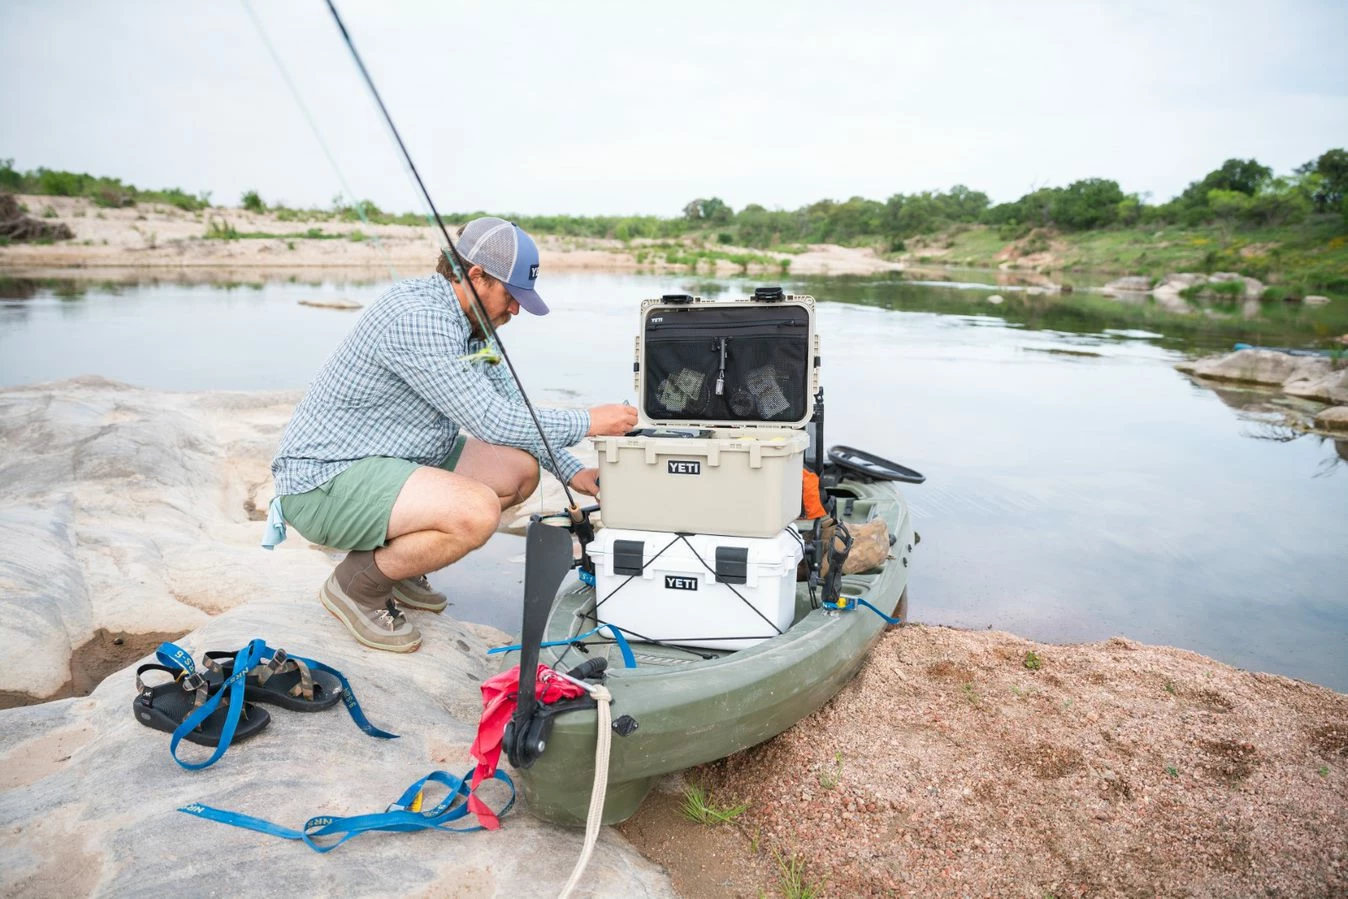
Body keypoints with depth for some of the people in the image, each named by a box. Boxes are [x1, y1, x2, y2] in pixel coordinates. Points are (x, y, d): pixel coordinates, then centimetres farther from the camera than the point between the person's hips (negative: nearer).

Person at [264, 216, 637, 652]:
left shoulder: (469, 322, 6)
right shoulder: (417, 318, -25)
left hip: (388, 461, 10)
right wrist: (589, 422, -17)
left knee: (520, 472, 6)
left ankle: (393, 554, 14)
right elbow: (492, 421, -26)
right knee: (478, 512, -30)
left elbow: (514, 407, 13)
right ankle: (357, 583, -4)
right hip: (325, 479, -10)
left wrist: (572, 472, 2)